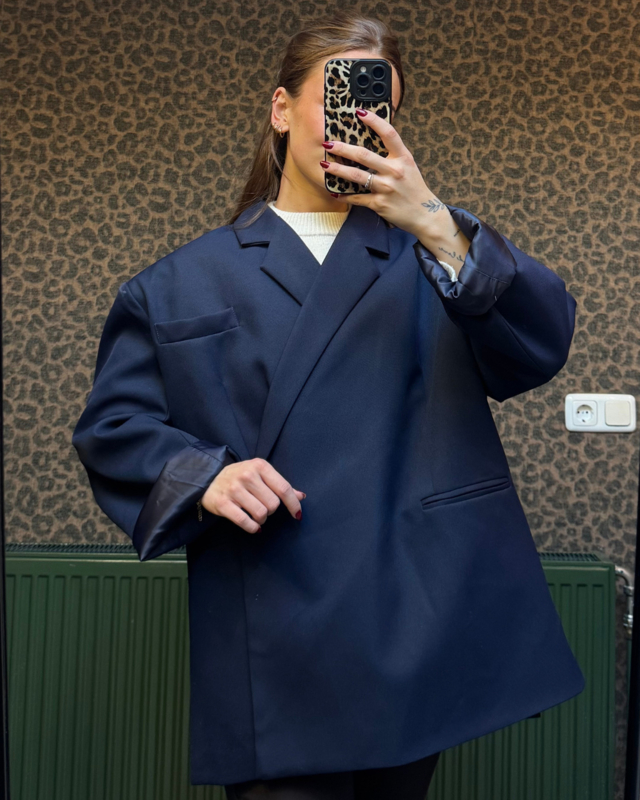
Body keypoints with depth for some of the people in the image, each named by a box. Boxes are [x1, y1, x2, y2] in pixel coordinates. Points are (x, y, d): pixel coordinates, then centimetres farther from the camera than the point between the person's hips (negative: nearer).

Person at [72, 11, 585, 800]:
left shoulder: (436, 254, 11)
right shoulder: (181, 283, 10)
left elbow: (540, 348, -6)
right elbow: (113, 425, 7)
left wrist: (437, 225, -20)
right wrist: (202, 475, -13)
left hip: (421, 633, 2)